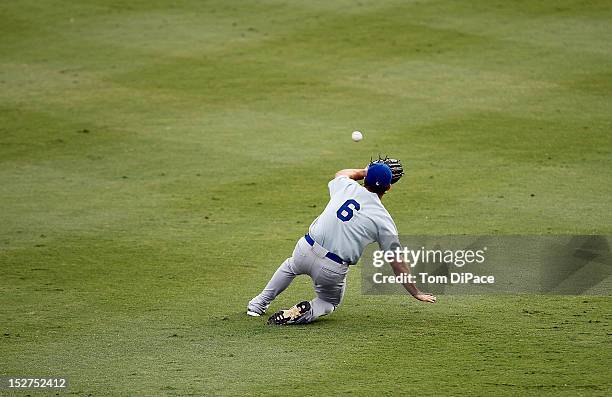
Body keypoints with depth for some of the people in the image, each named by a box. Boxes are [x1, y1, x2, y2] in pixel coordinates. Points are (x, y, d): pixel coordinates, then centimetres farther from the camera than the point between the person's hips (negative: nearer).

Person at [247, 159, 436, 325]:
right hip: (333, 269, -3)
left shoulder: (346, 186, 4)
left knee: (290, 266, 38)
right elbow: (397, 262, -2)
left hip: (305, 250, 3)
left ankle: (259, 304, 34)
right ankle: (308, 312, -4)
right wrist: (416, 293, 4)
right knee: (330, 302, 27)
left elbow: (341, 174, 32)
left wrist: (365, 171, 42)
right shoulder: (383, 220, -4)